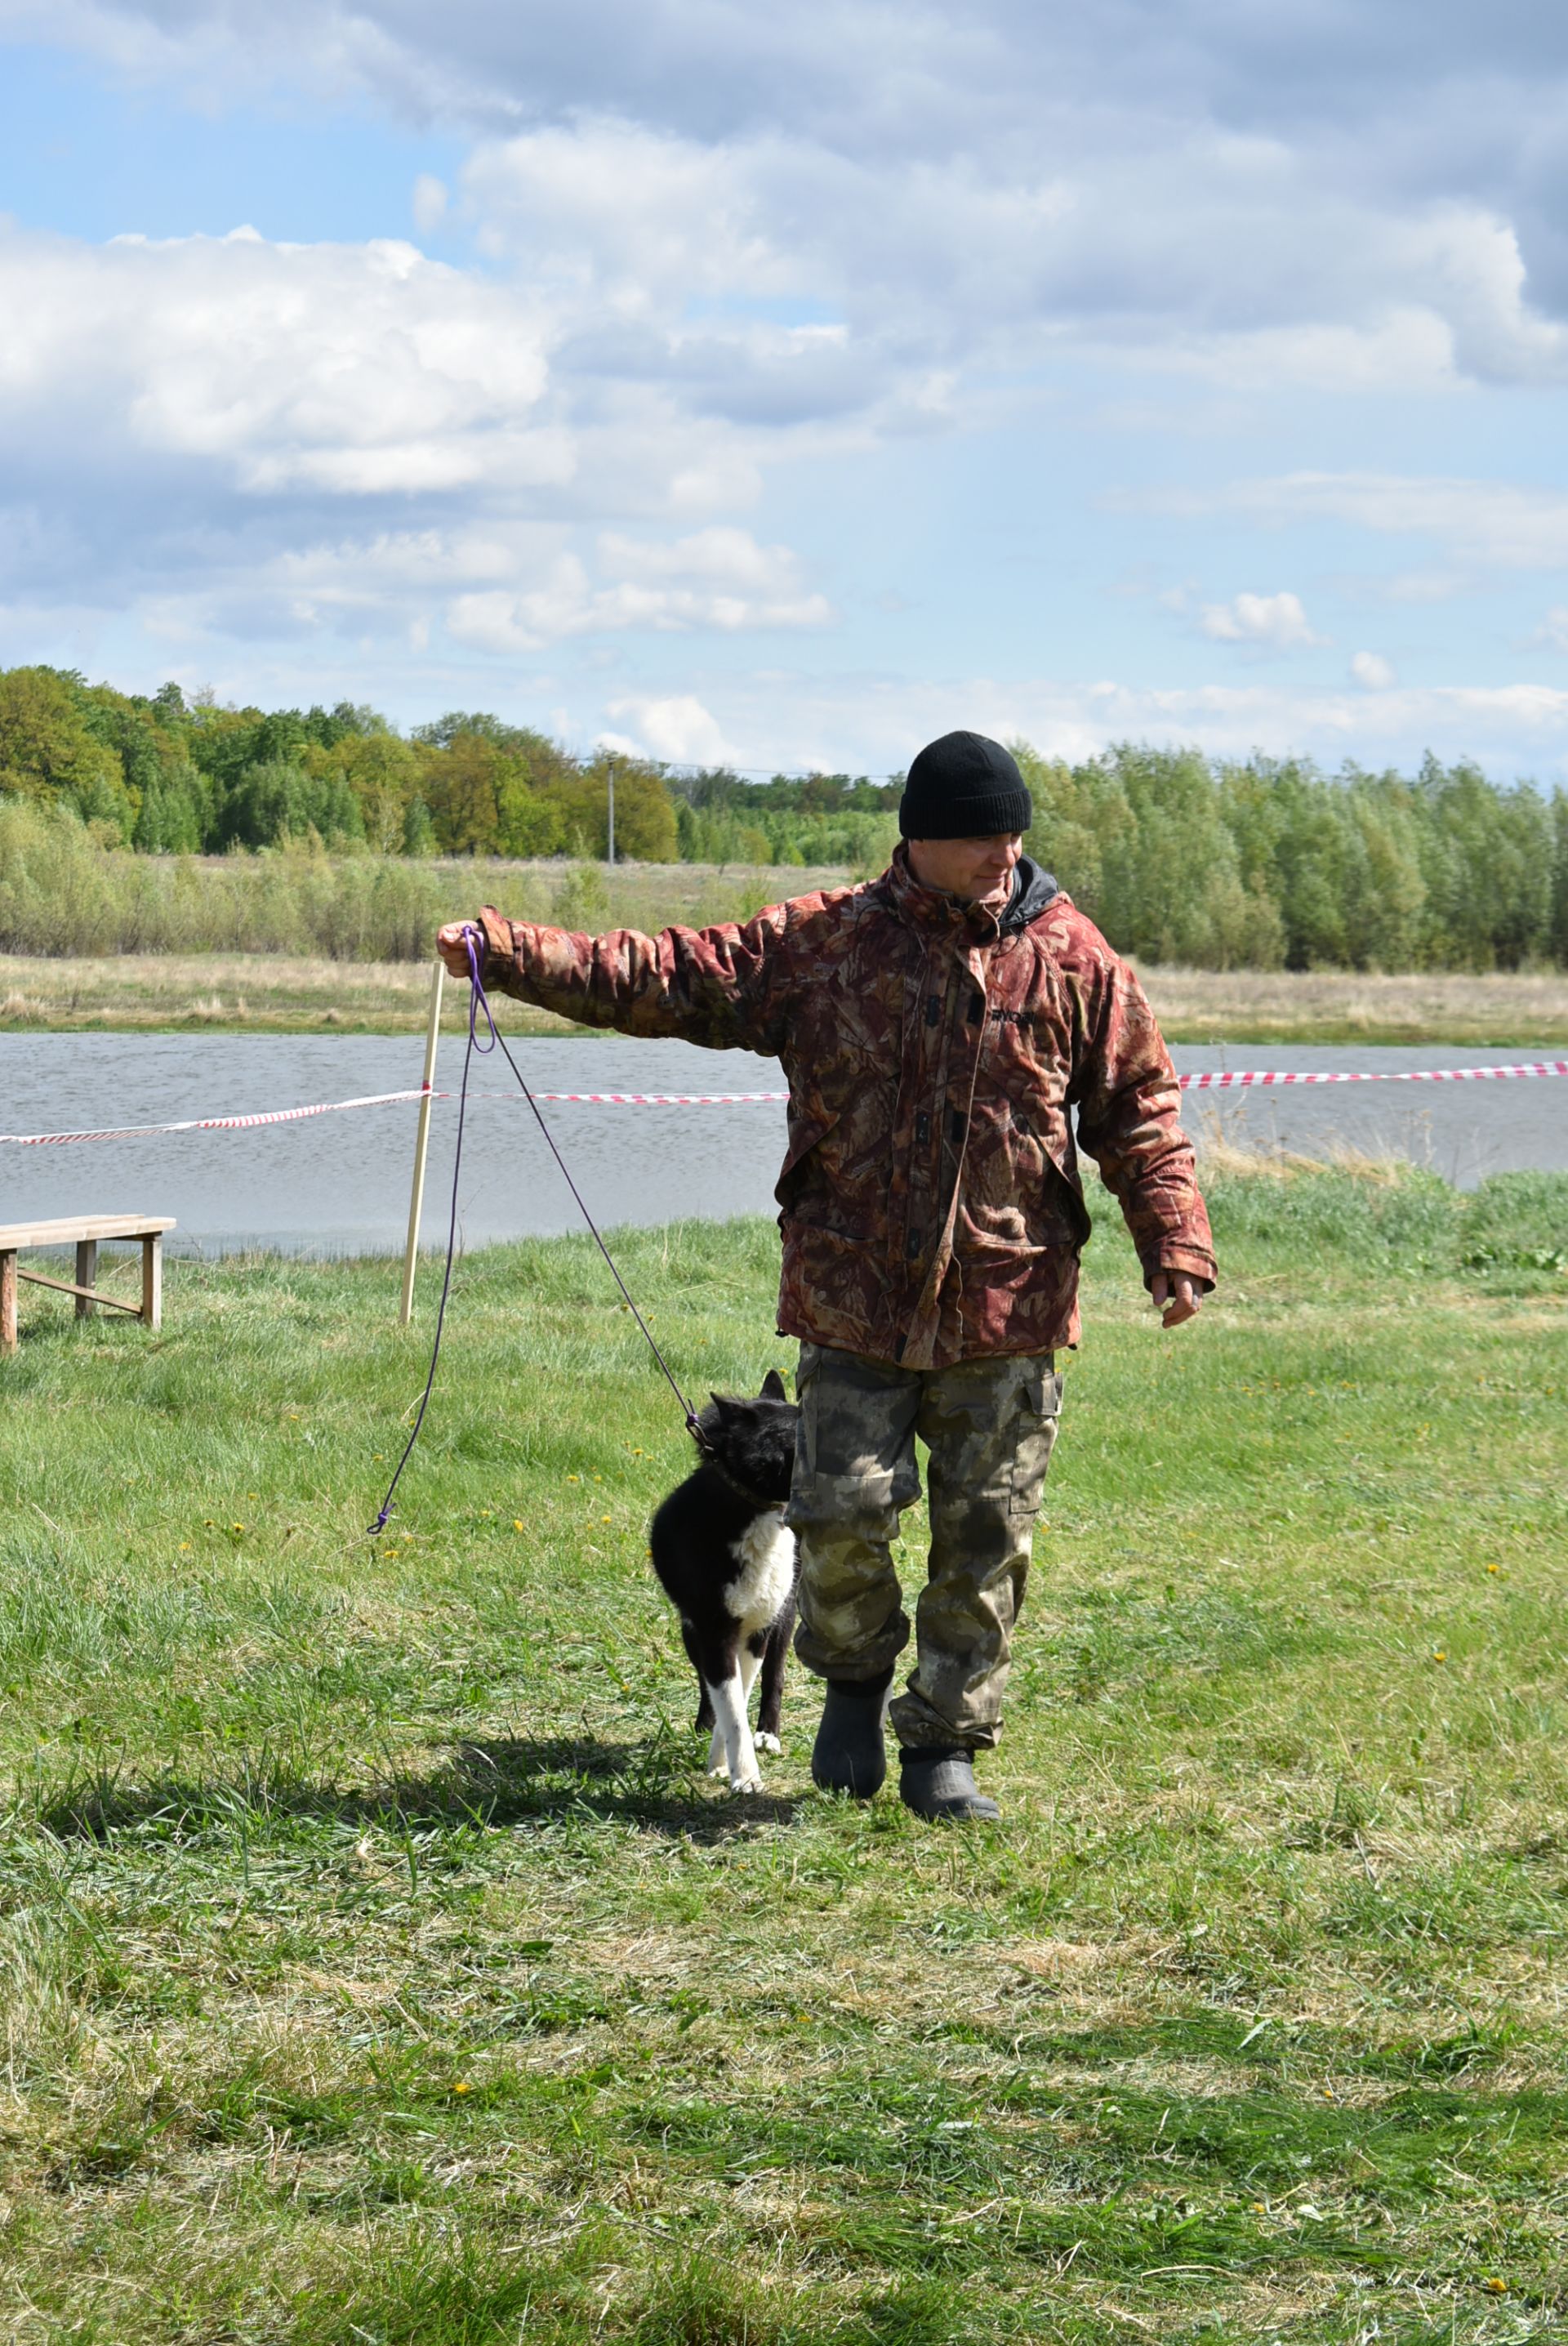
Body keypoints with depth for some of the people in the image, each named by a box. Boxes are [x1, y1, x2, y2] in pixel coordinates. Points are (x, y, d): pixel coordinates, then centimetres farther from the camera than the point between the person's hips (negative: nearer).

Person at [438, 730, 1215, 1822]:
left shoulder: (1071, 955, 2)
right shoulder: (822, 941, 0)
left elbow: (1140, 1111, 6)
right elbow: (670, 976, -1)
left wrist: (1177, 1248, -4)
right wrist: (511, 952, -10)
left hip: (1010, 1303, 1)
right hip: (854, 1293, -1)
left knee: (987, 1536, 4)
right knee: (844, 1511, -5)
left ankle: (945, 1745, 18)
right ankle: (855, 1678, 25)